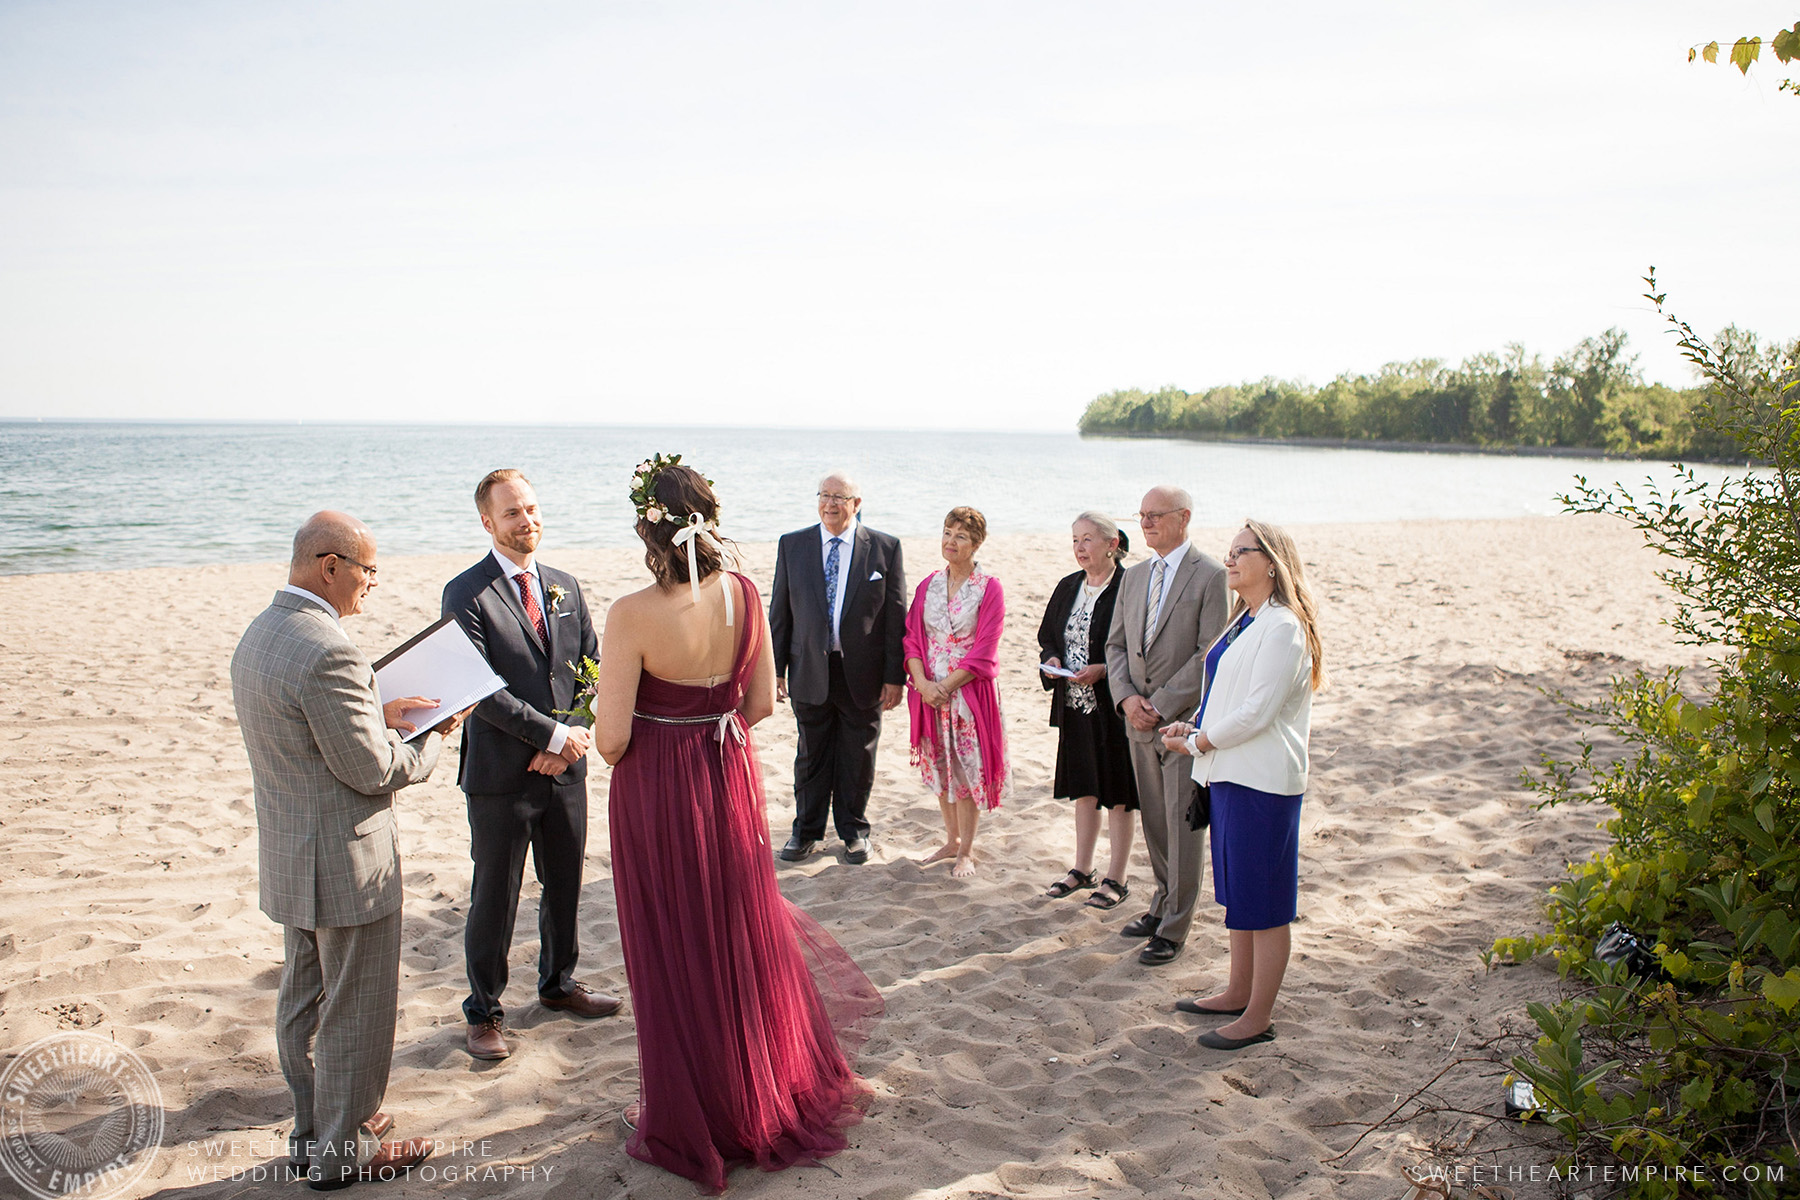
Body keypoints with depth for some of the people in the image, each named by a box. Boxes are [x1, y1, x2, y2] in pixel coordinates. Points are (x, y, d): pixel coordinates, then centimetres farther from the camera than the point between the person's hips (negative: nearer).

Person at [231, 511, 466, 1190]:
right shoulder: (327, 651, -27)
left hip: (288, 859, 10)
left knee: (303, 1001, 22)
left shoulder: (260, 634, 6)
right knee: (355, 1013, 6)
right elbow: (372, 769, -23)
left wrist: (378, 714, 5)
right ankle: (345, 1154, 21)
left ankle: (312, 1134, 38)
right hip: (347, 864, -10)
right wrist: (434, 736, -6)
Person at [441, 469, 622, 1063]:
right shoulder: (467, 593, -10)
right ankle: (484, 1011, 24)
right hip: (501, 773, -5)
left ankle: (558, 983, 39)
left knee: (565, 885, 18)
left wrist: (569, 739, -6)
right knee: (493, 899, 6)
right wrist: (554, 734, -18)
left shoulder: (565, 587, 9)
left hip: (564, 767, 6)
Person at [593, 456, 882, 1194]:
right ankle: (773, 1097, 43)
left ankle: (692, 1127, 29)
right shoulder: (743, 595, -7)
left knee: (675, 960, 12)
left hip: (657, 795, -5)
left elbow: (611, 739, -20)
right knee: (747, 940, 23)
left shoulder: (633, 615, -22)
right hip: (732, 781, 5)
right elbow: (761, 702, 2)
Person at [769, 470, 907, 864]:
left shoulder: (885, 548, -2)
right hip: (810, 672, 1)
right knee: (811, 756, 12)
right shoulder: (792, 545, 3)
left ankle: (854, 831, 29)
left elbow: (896, 616, -2)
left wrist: (894, 676, -5)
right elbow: (780, 612, 5)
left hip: (863, 675, -1)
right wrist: (776, 669, 1)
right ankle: (806, 831, 28)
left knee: (858, 758, 11)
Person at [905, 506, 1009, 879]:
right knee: (939, 768, 12)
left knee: (967, 769, 1)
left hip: (968, 691, -4)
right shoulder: (928, 585, 6)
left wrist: (945, 687, -14)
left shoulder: (989, 588, -7)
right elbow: (912, 638, 3)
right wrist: (922, 683, -12)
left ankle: (966, 851, 15)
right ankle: (951, 840, 29)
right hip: (929, 691, 4)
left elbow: (983, 653, -11)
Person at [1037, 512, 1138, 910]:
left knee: (1117, 793, 3)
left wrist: (1103, 670, -23)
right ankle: (1082, 869, 29)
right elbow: (1047, 636, 18)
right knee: (1084, 789, 16)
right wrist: (1051, 659, -2)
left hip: (1113, 706, -6)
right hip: (1075, 704, 6)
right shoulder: (1068, 587, 9)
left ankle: (1116, 878, 15)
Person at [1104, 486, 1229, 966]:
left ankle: (1173, 930, 9)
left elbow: (1210, 655, -14)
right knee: (1154, 822, 15)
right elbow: (1116, 644, 13)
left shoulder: (1210, 576, -9)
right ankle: (1162, 905, 30)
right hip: (1140, 723, 6)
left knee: (1183, 825, 0)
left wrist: (1160, 704, -16)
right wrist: (1127, 697, -4)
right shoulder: (1134, 576, 12)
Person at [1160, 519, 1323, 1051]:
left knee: (1264, 901, 1)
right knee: (1237, 891, 19)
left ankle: (1258, 1018, 11)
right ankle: (1238, 992, 32)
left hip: (1263, 781, -10)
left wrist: (1197, 743, -11)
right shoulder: (1244, 621, 13)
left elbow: (1257, 712, -21)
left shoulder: (1282, 627, -17)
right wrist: (1193, 726, 5)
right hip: (1230, 772, 10)